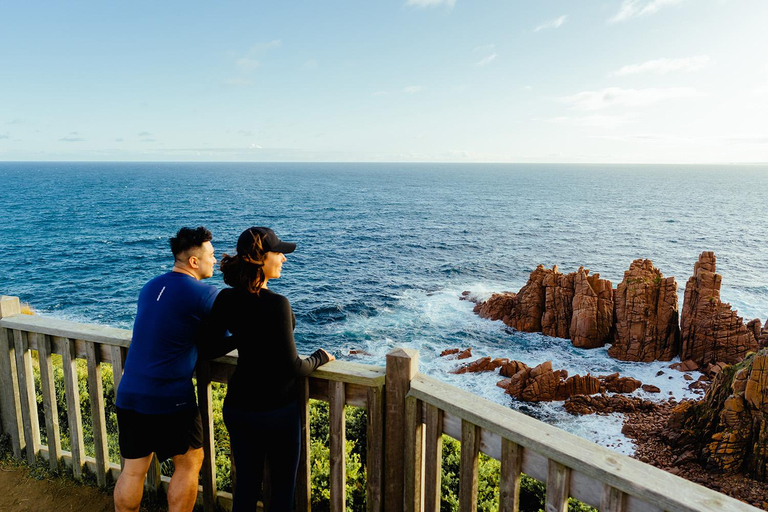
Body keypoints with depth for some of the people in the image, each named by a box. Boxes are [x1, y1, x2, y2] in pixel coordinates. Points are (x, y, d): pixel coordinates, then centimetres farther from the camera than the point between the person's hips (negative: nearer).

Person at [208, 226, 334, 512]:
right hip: (276, 410, -5)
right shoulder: (276, 304, -24)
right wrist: (320, 357, -3)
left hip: (236, 407, 6)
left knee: (246, 483, 20)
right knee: (283, 485, 15)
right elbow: (292, 368, -22)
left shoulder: (225, 299, -5)